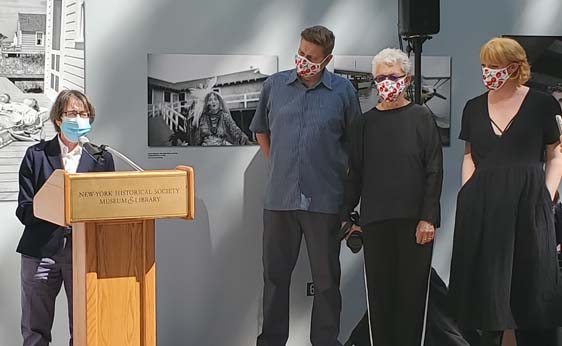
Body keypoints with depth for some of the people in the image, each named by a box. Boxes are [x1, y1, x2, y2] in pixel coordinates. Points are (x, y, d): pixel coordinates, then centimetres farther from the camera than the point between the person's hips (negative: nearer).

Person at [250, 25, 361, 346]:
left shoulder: (343, 91, -1)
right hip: (280, 197, 2)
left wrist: (342, 178, 8)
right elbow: (261, 130, 20)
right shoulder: (274, 85, 5)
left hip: (324, 199, -2)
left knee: (326, 278, 7)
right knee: (275, 275, 11)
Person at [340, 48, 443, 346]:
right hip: (375, 220, 2)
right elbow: (355, 174, 13)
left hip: (415, 219, -2)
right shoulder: (365, 123, 10)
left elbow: (434, 171, -1)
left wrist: (428, 218, -9)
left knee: (412, 289, 0)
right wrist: (344, 214, 8)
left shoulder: (421, 118, 2)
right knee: (379, 291, 4)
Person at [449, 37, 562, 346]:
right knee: (487, 281, 7)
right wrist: (468, 193, 5)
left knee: (530, 280, 2)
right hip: (482, 207, 4)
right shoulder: (474, 107, 11)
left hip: (527, 204, -3)